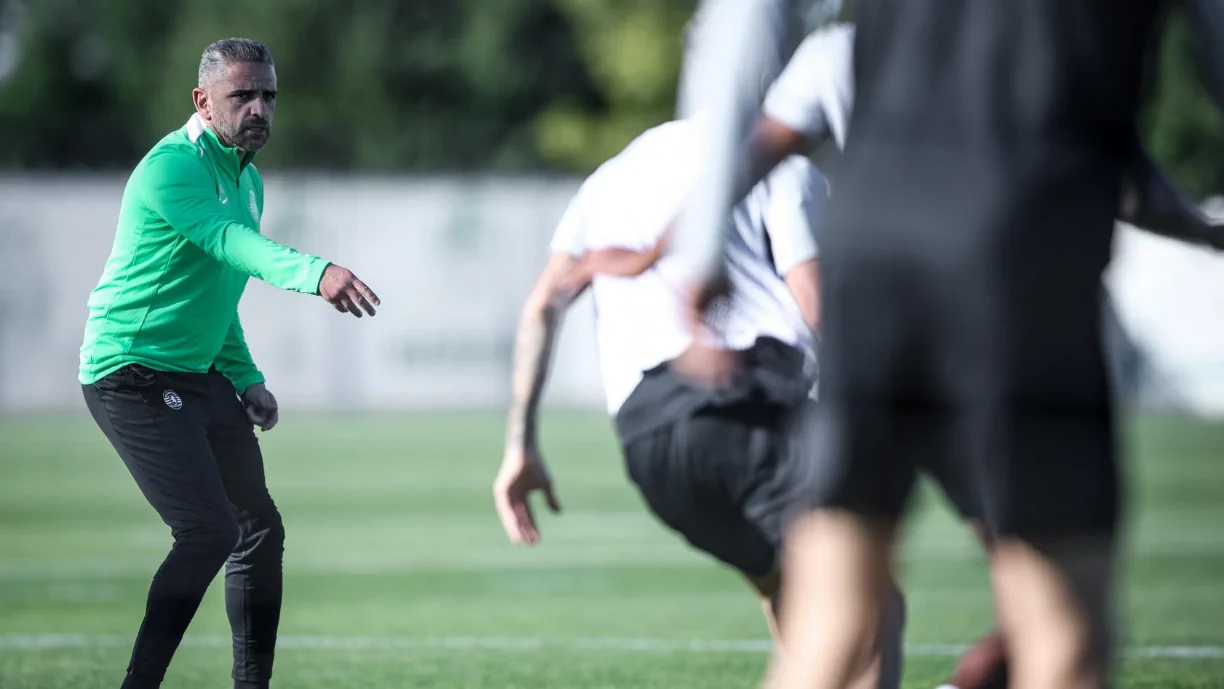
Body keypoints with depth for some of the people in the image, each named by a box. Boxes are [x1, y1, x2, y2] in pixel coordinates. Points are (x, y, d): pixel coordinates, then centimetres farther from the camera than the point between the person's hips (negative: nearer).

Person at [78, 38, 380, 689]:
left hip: (201, 375, 10)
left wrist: (247, 378, 17)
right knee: (208, 530, -19)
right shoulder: (174, 166, -19)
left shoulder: (248, 178, 13)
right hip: (134, 373, -10)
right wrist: (314, 271, -55)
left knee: (259, 527, 11)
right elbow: (227, 240, -39)